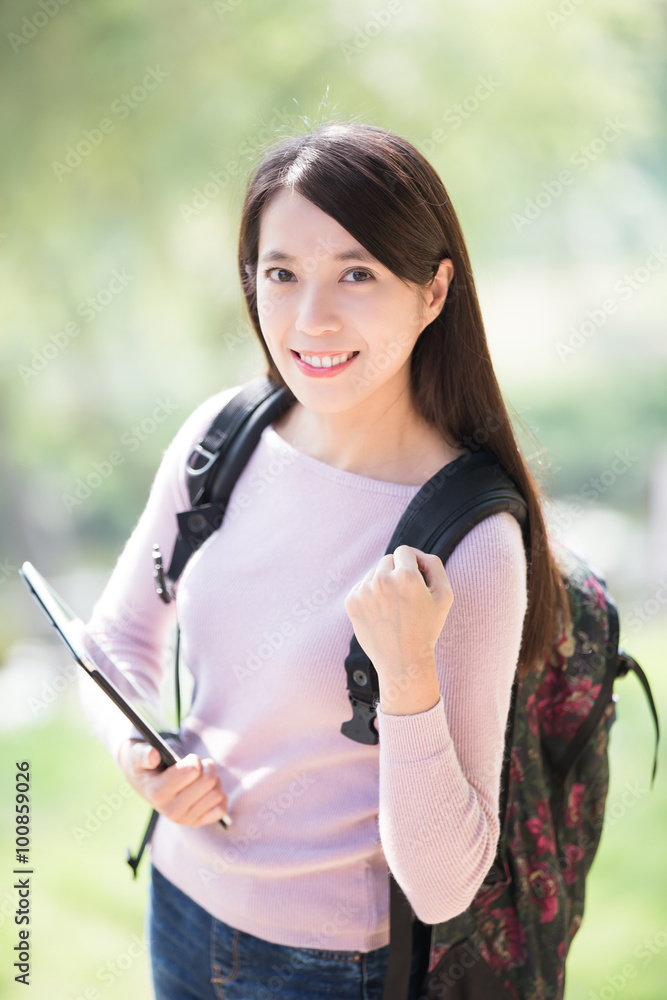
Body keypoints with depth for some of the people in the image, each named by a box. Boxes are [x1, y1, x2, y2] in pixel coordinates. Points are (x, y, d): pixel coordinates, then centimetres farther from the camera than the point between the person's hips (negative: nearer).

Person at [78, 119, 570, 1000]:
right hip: (179, 903, 5)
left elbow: (442, 888, -20)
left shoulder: (470, 542, -23)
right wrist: (134, 746, -12)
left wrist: (408, 675, -33)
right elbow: (119, 631, 7)